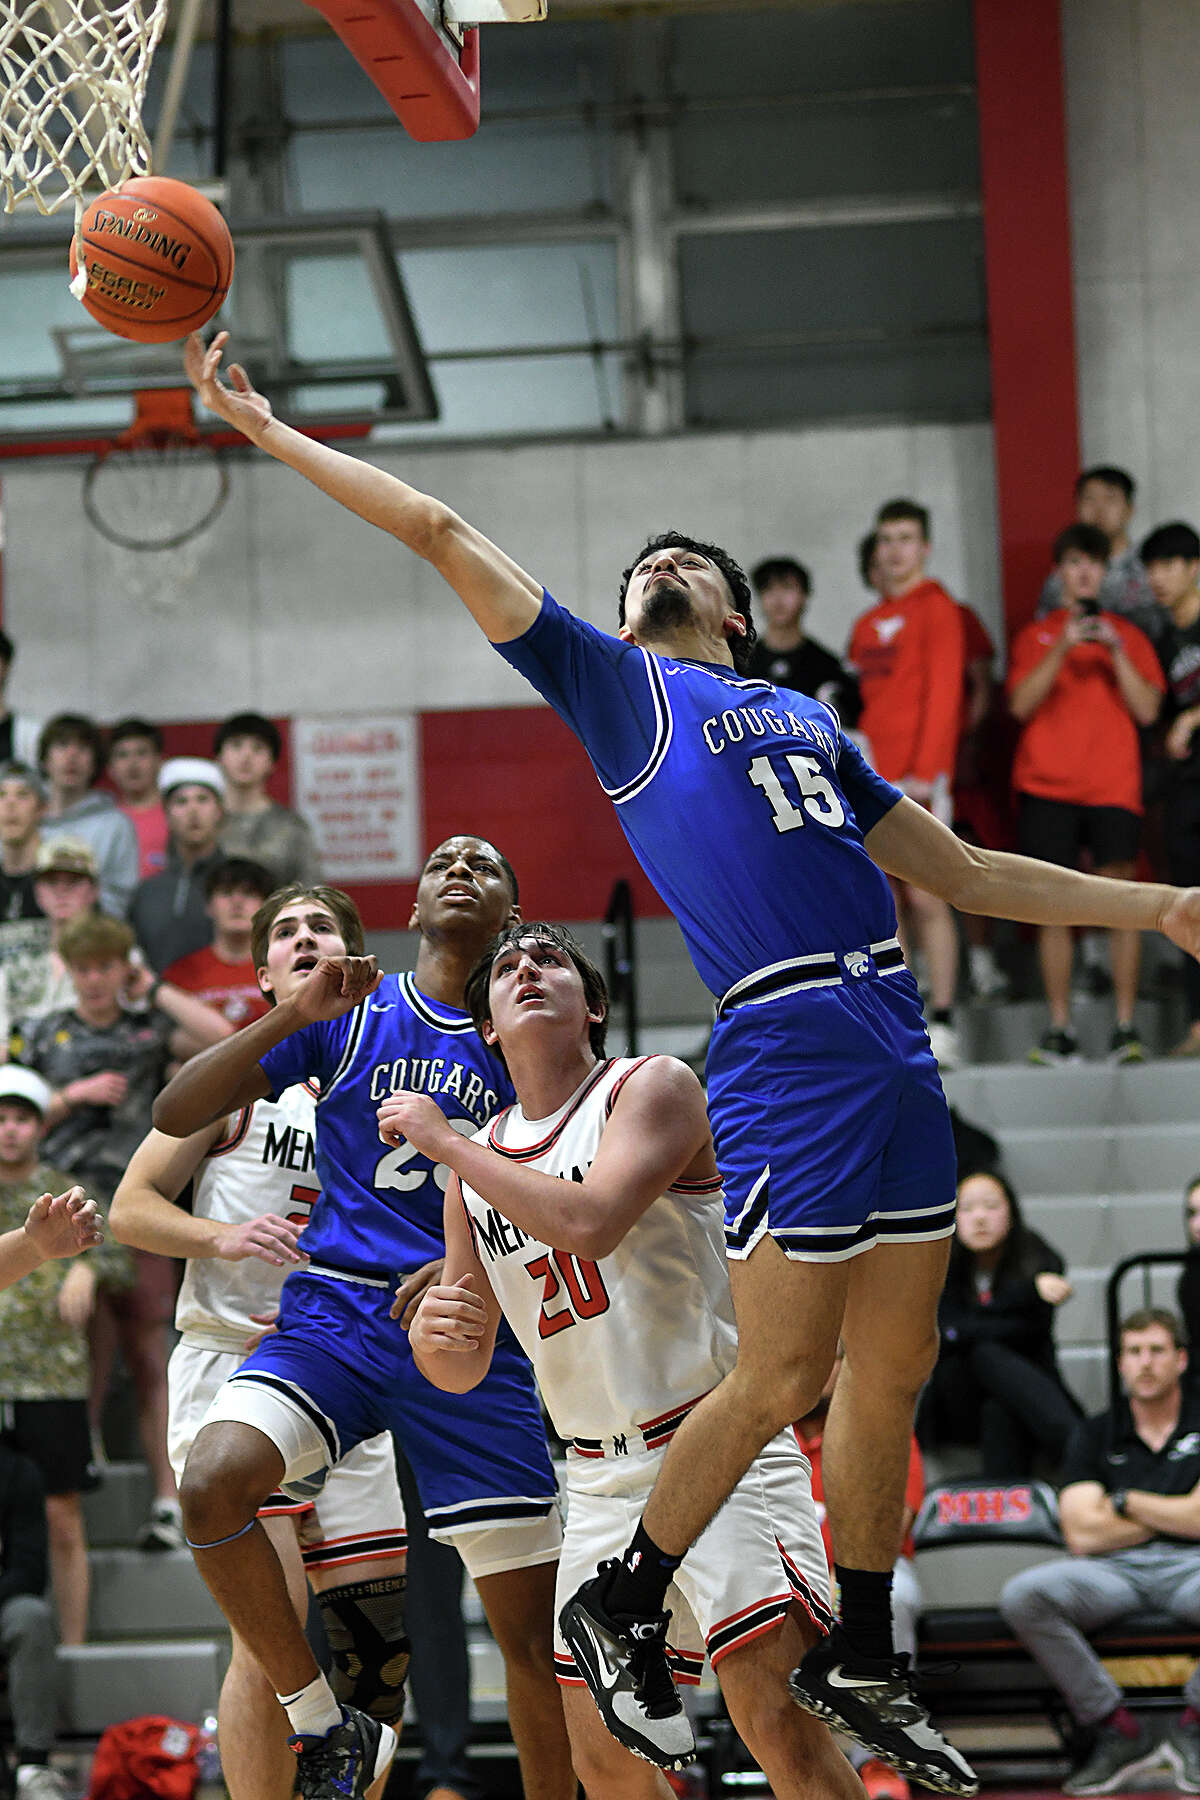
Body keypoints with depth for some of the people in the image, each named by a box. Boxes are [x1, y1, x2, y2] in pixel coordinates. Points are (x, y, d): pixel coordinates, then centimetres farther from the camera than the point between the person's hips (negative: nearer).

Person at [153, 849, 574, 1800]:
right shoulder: (349, 1015, 6)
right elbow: (175, 1116, -1)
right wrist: (294, 1016, -13)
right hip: (336, 1316, 0)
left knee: (535, 1633, -3)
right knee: (213, 1486, -28)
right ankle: (324, 1723, -8)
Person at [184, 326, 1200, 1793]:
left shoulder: (807, 719, 25)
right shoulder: (615, 683, 10)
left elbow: (964, 873, 27)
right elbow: (441, 535, 7)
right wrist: (269, 431, 5)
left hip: (900, 1050, 6)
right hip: (785, 1047, -6)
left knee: (891, 1371, 9)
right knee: (779, 1380, -6)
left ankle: (859, 1665, 20)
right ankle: (622, 1607, 13)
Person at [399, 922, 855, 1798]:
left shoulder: (654, 1087, -5)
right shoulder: (476, 1164, 11)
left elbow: (590, 1223, -25)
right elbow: (464, 1372, 16)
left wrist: (446, 1142, -15)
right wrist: (435, 1336, -8)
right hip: (603, 1481, 6)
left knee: (781, 1726, -20)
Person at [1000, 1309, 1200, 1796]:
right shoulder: (1095, 1436, 16)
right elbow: (1084, 1535, 3)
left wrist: (1126, 1501, 6)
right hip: (1112, 1572, 2)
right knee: (1023, 1595, -29)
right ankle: (1116, 1732, -14)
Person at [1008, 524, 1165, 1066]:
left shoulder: (1128, 635, 13)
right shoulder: (1036, 636, 13)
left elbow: (1148, 710, 2)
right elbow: (1021, 704, -3)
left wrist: (1115, 653, -10)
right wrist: (1063, 649, -13)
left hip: (1113, 787, 0)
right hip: (1047, 787, 0)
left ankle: (1125, 1027, -6)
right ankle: (1059, 1029, 0)